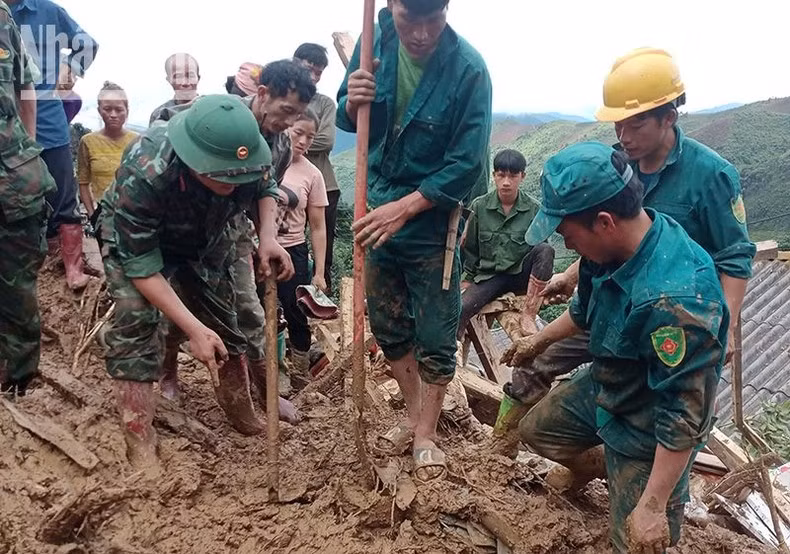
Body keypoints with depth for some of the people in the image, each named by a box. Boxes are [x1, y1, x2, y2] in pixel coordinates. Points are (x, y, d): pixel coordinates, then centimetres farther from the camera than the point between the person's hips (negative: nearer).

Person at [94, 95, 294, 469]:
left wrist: (267, 235, -25)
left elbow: (266, 188, -6)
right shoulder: (142, 176, -43)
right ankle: (140, 448, -14)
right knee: (136, 320, -24)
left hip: (204, 241, 4)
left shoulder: (249, 157, -31)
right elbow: (141, 266, -35)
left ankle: (244, 418, 29)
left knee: (225, 322, 8)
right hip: (133, 239, -4)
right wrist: (193, 329, -39)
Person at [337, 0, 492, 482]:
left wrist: (402, 209, -22)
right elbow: (348, 121, 5)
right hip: (379, 209, 5)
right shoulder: (376, 41, -6)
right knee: (388, 326, 15)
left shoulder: (468, 69, -20)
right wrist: (352, 102, -18)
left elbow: (467, 166, -19)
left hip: (432, 220, -4)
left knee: (435, 338, 4)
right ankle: (414, 417, 34)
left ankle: (426, 436, 23)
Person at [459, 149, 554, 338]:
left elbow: (541, 252, 4)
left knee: (546, 250, -29)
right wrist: (465, 281, 5)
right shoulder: (479, 206, -1)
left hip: (521, 275, 1)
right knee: (461, 308, -30)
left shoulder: (534, 210, -3)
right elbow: (469, 250, 8)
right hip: (488, 276, 0)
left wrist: (543, 288, -4)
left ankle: (528, 315, -23)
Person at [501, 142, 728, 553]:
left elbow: (685, 415, -33)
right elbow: (586, 307, 9)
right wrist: (540, 340, 23)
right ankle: (587, 469, 51)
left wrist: (653, 506, -27)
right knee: (535, 429, 24)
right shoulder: (615, 246, -14)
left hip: (649, 431, -8)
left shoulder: (676, 297, -40)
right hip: (604, 385, 8)